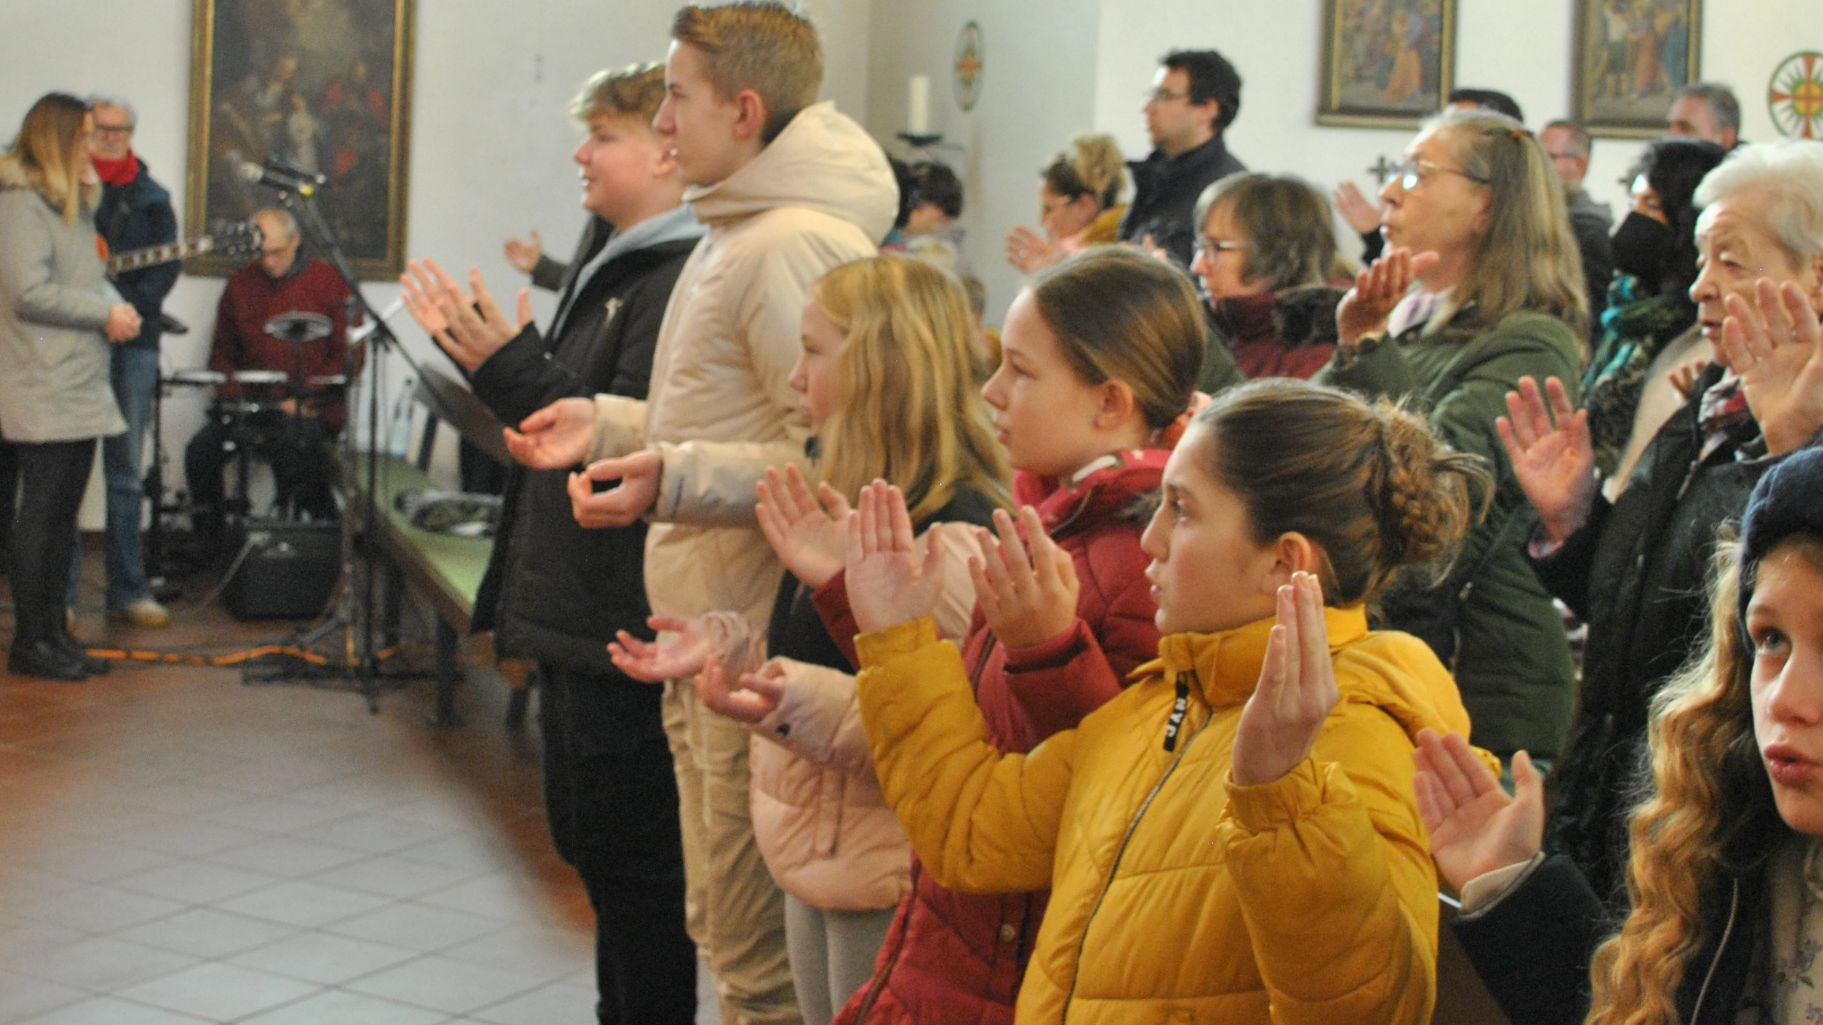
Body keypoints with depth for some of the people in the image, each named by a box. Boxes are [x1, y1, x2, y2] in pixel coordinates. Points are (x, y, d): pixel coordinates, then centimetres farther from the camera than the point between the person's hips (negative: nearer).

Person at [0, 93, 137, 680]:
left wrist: (118, 307, 2)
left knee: (64, 514, 11)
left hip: (80, 387, 9)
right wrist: (106, 312, -12)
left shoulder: (71, 206, 20)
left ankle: (53, 636, 17)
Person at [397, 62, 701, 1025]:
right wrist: (481, 350, 13)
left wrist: (510, 363, -24)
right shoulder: (605, 263, 14)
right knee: (585, 838, 19)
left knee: (633, 856, -1)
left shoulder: (685, 278, -17)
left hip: (625, 621, -11)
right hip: (572, 613, 11)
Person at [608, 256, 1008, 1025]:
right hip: (820, 859, 10)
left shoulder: (954, 530, -22)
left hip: (890, 881, -10)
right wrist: (726, 646, 6)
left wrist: (806, 707, -36)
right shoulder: (849, 505, 10)